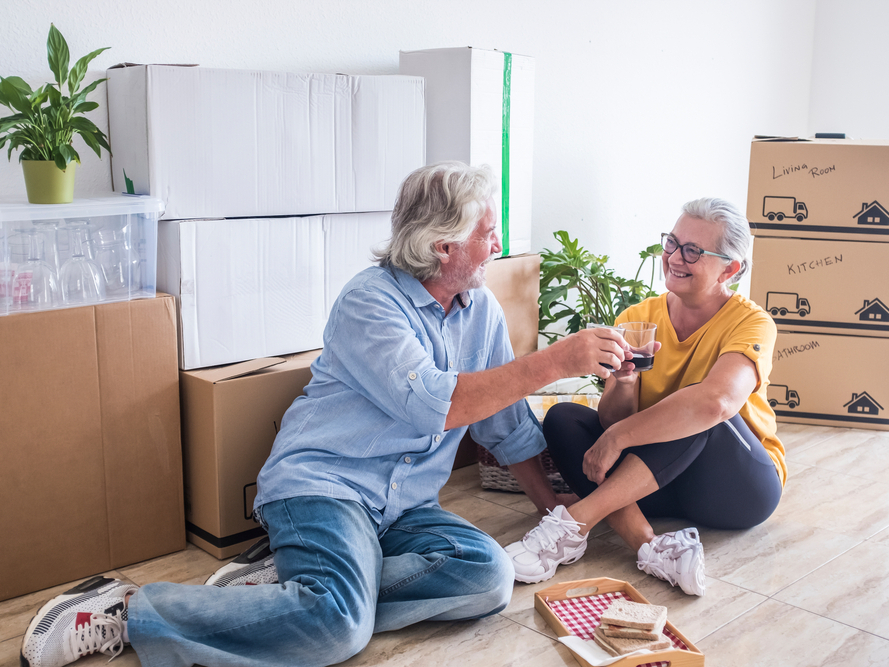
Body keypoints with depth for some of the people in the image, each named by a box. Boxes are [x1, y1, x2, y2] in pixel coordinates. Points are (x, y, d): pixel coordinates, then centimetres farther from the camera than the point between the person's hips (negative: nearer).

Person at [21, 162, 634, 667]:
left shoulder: (481, 309, 11)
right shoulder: (371, 301, -11)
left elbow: (507, 421, 20)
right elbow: (434, 405, -23)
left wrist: (549, 501, 19)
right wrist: (552, 362, -22)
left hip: (404, 504, 7)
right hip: (323, 482, -7)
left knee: (489, 576, -22)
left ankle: (290, 575, -11)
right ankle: (125, 610, -15)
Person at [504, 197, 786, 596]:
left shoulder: (751, 323, -14)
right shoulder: (638, 319, -1)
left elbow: (718, 402, -36)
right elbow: (612, 421, -9)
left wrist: (617, 437, -32)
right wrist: (623, 383, -32)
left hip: (741, 487, -4)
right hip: (656, 484, 4)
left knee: (700, 408, -34)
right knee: (562, 418, -16)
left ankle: (575, 521, -33)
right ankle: (649, 546, -35)